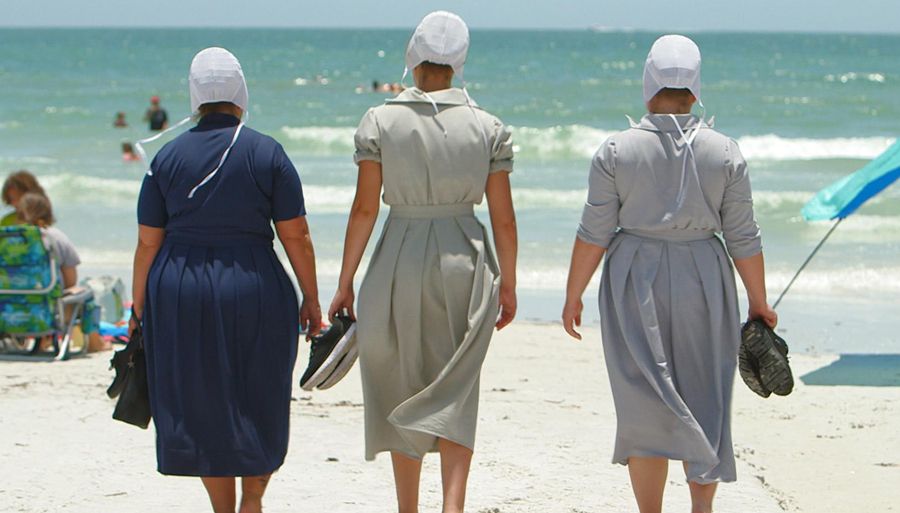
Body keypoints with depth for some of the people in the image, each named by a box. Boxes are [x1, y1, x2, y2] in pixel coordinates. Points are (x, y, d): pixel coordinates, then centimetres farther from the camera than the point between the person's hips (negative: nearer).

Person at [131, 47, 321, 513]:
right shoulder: (267, 154, -3)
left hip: (179, 294, 1)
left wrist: (139, 308, 9)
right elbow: (295, 236, -4)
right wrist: (311, 299, 5)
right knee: (259, 404, 14)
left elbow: (148, 242, 2)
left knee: (201, 405, 10)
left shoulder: (168, 157, 2)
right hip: (254, 288, -1)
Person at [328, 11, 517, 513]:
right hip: (466, 263, 1)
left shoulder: (381, 121, -5)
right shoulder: (488, 127, -2)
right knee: (454, 395, 7)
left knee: (402, 392, 13)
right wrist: (507, 284, 12)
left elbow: (364, 209, -5)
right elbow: (504, 218, 0)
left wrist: (346, 282, 2)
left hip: (399, 264, -1)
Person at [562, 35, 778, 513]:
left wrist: (573, 295, 5)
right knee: (704, 402, 12)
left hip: (635, 282, -1)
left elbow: (594, 233, -7)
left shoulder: (616, 151, -8)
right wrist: (758, 301, 11)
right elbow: (743, 238, -1)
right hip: (703, 281, 1)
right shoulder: (725, 153, -4)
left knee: (645, 406, 4)